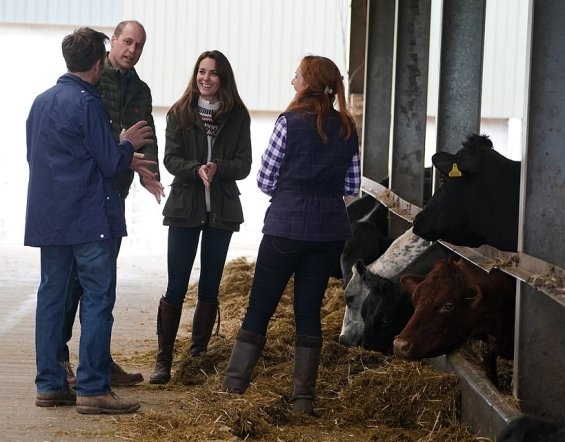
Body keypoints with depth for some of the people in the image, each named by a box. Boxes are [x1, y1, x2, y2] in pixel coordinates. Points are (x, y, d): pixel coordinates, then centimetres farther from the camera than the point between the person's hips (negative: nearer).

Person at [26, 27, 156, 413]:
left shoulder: (42, 102, 12)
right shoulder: (88, 104, -14)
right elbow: (111, 163, -14)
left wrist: (124, 159, 21)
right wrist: (128, 144, 10)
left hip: (48, 217, 8)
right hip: (89, 218, -8)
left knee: (52, 296, 10)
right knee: (98, 299, -4)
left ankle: (49, 385, 13)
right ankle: (92, 388, -6)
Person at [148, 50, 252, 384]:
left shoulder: (238, 116, 2)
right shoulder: (180, 113, 2)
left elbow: (244, 164, -2)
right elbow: (171, 158, -4)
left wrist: (217, 168, -21)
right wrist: (197, 169, -23)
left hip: (222, 211, 1)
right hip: (185, 207, -1)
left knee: (210, 288, 9)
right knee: (176, 288, -5)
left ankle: (198, 353, 22)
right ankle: (164, 360, -4)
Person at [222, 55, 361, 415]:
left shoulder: (290, 123, -9)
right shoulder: (347, 129, 5)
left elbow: (265, 180, -6)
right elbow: (352, 187, 10)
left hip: (286, 227, -4)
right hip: (330, 231, 4)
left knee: (260, 306, 4)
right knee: (309, 309, 9)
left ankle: (234, 384, 4)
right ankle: (304, 396, 7)